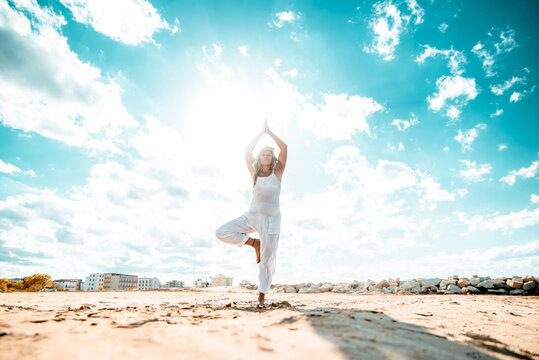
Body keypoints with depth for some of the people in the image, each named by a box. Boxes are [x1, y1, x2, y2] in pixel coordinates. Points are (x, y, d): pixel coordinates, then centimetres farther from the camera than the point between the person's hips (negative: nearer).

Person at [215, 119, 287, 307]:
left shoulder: (277, 172, 1)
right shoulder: (254, 172, 7)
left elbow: (284, 147, -6)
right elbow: (248, 150, 0)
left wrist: (269, 131, 3)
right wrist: (261, 132, 5)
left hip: (271, 219, -2)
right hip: (251, 216, 3)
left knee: (267, 259, -1)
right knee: (221, 233, -14)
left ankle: (262, 295, 19)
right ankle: (254, 242, 4)